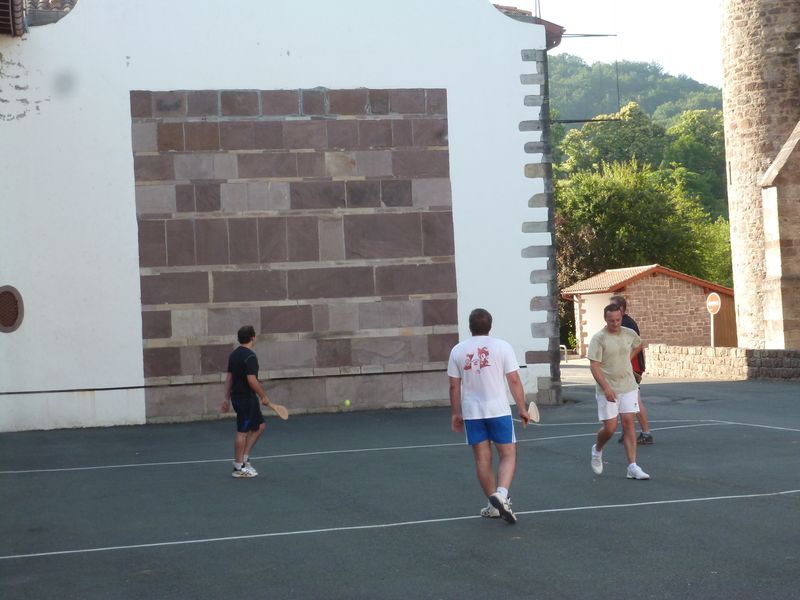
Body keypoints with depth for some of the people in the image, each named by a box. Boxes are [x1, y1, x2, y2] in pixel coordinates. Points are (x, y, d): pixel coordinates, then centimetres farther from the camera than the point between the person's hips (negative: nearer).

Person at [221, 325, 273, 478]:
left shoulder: (234, 355, 11)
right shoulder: (250, 356, -16)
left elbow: (229, 378, 14)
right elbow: (251, 380, -23)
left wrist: (227, 399, 18)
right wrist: (263, 396, -14)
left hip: (236, 396, 9)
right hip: (247, 398, -9)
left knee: (259, 426, 17)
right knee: (242, 432, -2)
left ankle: (244, 458, 15)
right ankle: (238, 468, 4)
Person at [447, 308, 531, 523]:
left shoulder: (458, 350, 3)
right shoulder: (502, 346, -3)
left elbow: (454, 386, 4)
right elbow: (514, 380, -5)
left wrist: (456, 413, 14)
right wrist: (522, 409, 3)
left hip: (471, 413, 2)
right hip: (498, 410, -2)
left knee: (482, 459, 10)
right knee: (508, 456, 4)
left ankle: (494, 505, 12)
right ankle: (501, 493, -18)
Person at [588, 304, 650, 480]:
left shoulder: (630, 334, 4)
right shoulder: (599, 338, -11)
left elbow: (639, 345, 29)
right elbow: (594, 366, -16)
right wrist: (606, 388, -24)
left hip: (628, 387, 4)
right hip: (607, 390, -4)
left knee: (628, 424, -2)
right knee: (610, 428, -4)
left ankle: (632, 467, -2)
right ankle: (597, 450, 29)